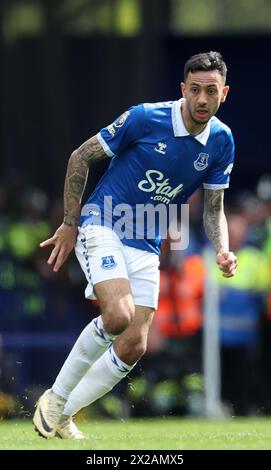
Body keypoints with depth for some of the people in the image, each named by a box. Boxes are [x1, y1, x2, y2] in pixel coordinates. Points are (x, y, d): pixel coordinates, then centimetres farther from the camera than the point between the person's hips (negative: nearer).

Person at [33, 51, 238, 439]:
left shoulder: (221, 141, -1)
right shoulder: (145, 118, -15)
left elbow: (213, 207, 10)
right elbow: (81, 157, -5)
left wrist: (223, 252, -10)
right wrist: (70, 225, -3)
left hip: (147, 247, 6)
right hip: (102, 227, -6)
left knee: (133, 347, -3)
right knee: (118, 315, -29)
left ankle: (62, 418, 15)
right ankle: (55, 398, -10)